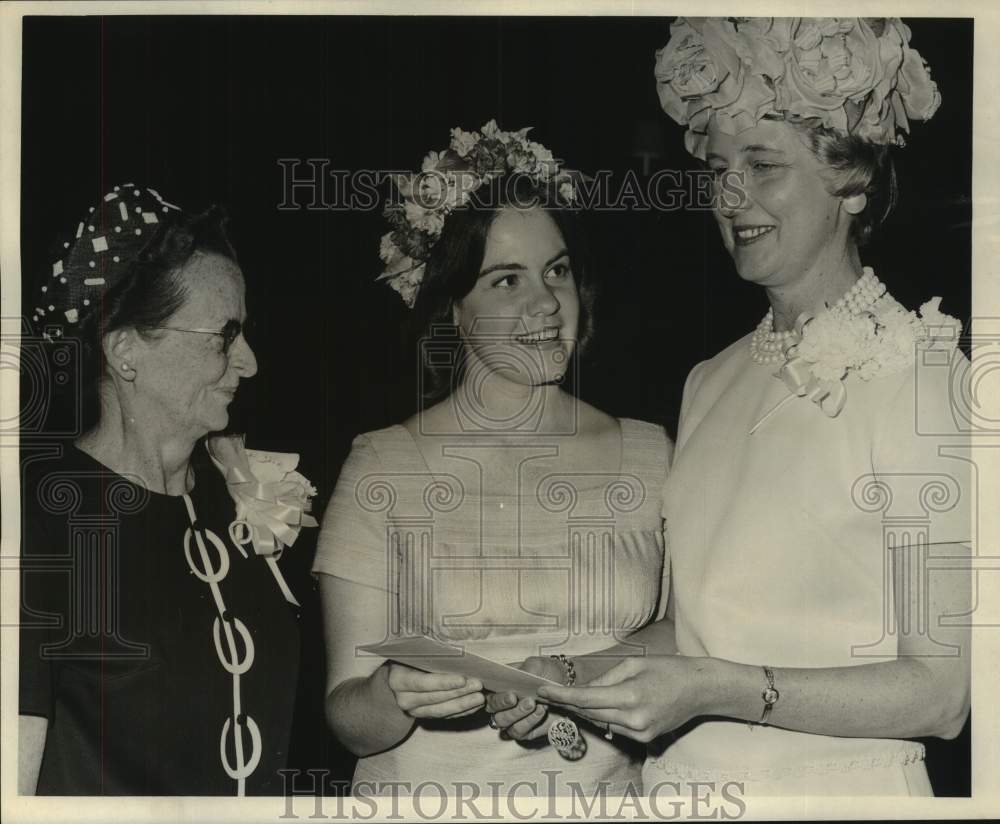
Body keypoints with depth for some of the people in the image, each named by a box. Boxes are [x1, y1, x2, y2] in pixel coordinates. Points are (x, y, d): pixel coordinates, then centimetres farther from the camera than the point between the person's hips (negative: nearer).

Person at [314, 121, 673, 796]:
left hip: (609, 791, 2)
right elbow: (349, 721, -7)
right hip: (428, 795, -2)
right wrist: (392, 697, -26)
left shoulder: (648, 455, 1)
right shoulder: (383, 468, -7)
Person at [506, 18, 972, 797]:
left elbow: (939, 691, -16)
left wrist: (719, 689, -24)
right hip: (678, 777, 5)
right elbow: (690, 617, 10)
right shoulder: (709, 383, 5)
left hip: (833, 787, -5)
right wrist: (586, 680, -7)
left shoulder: (925, 376, -13)